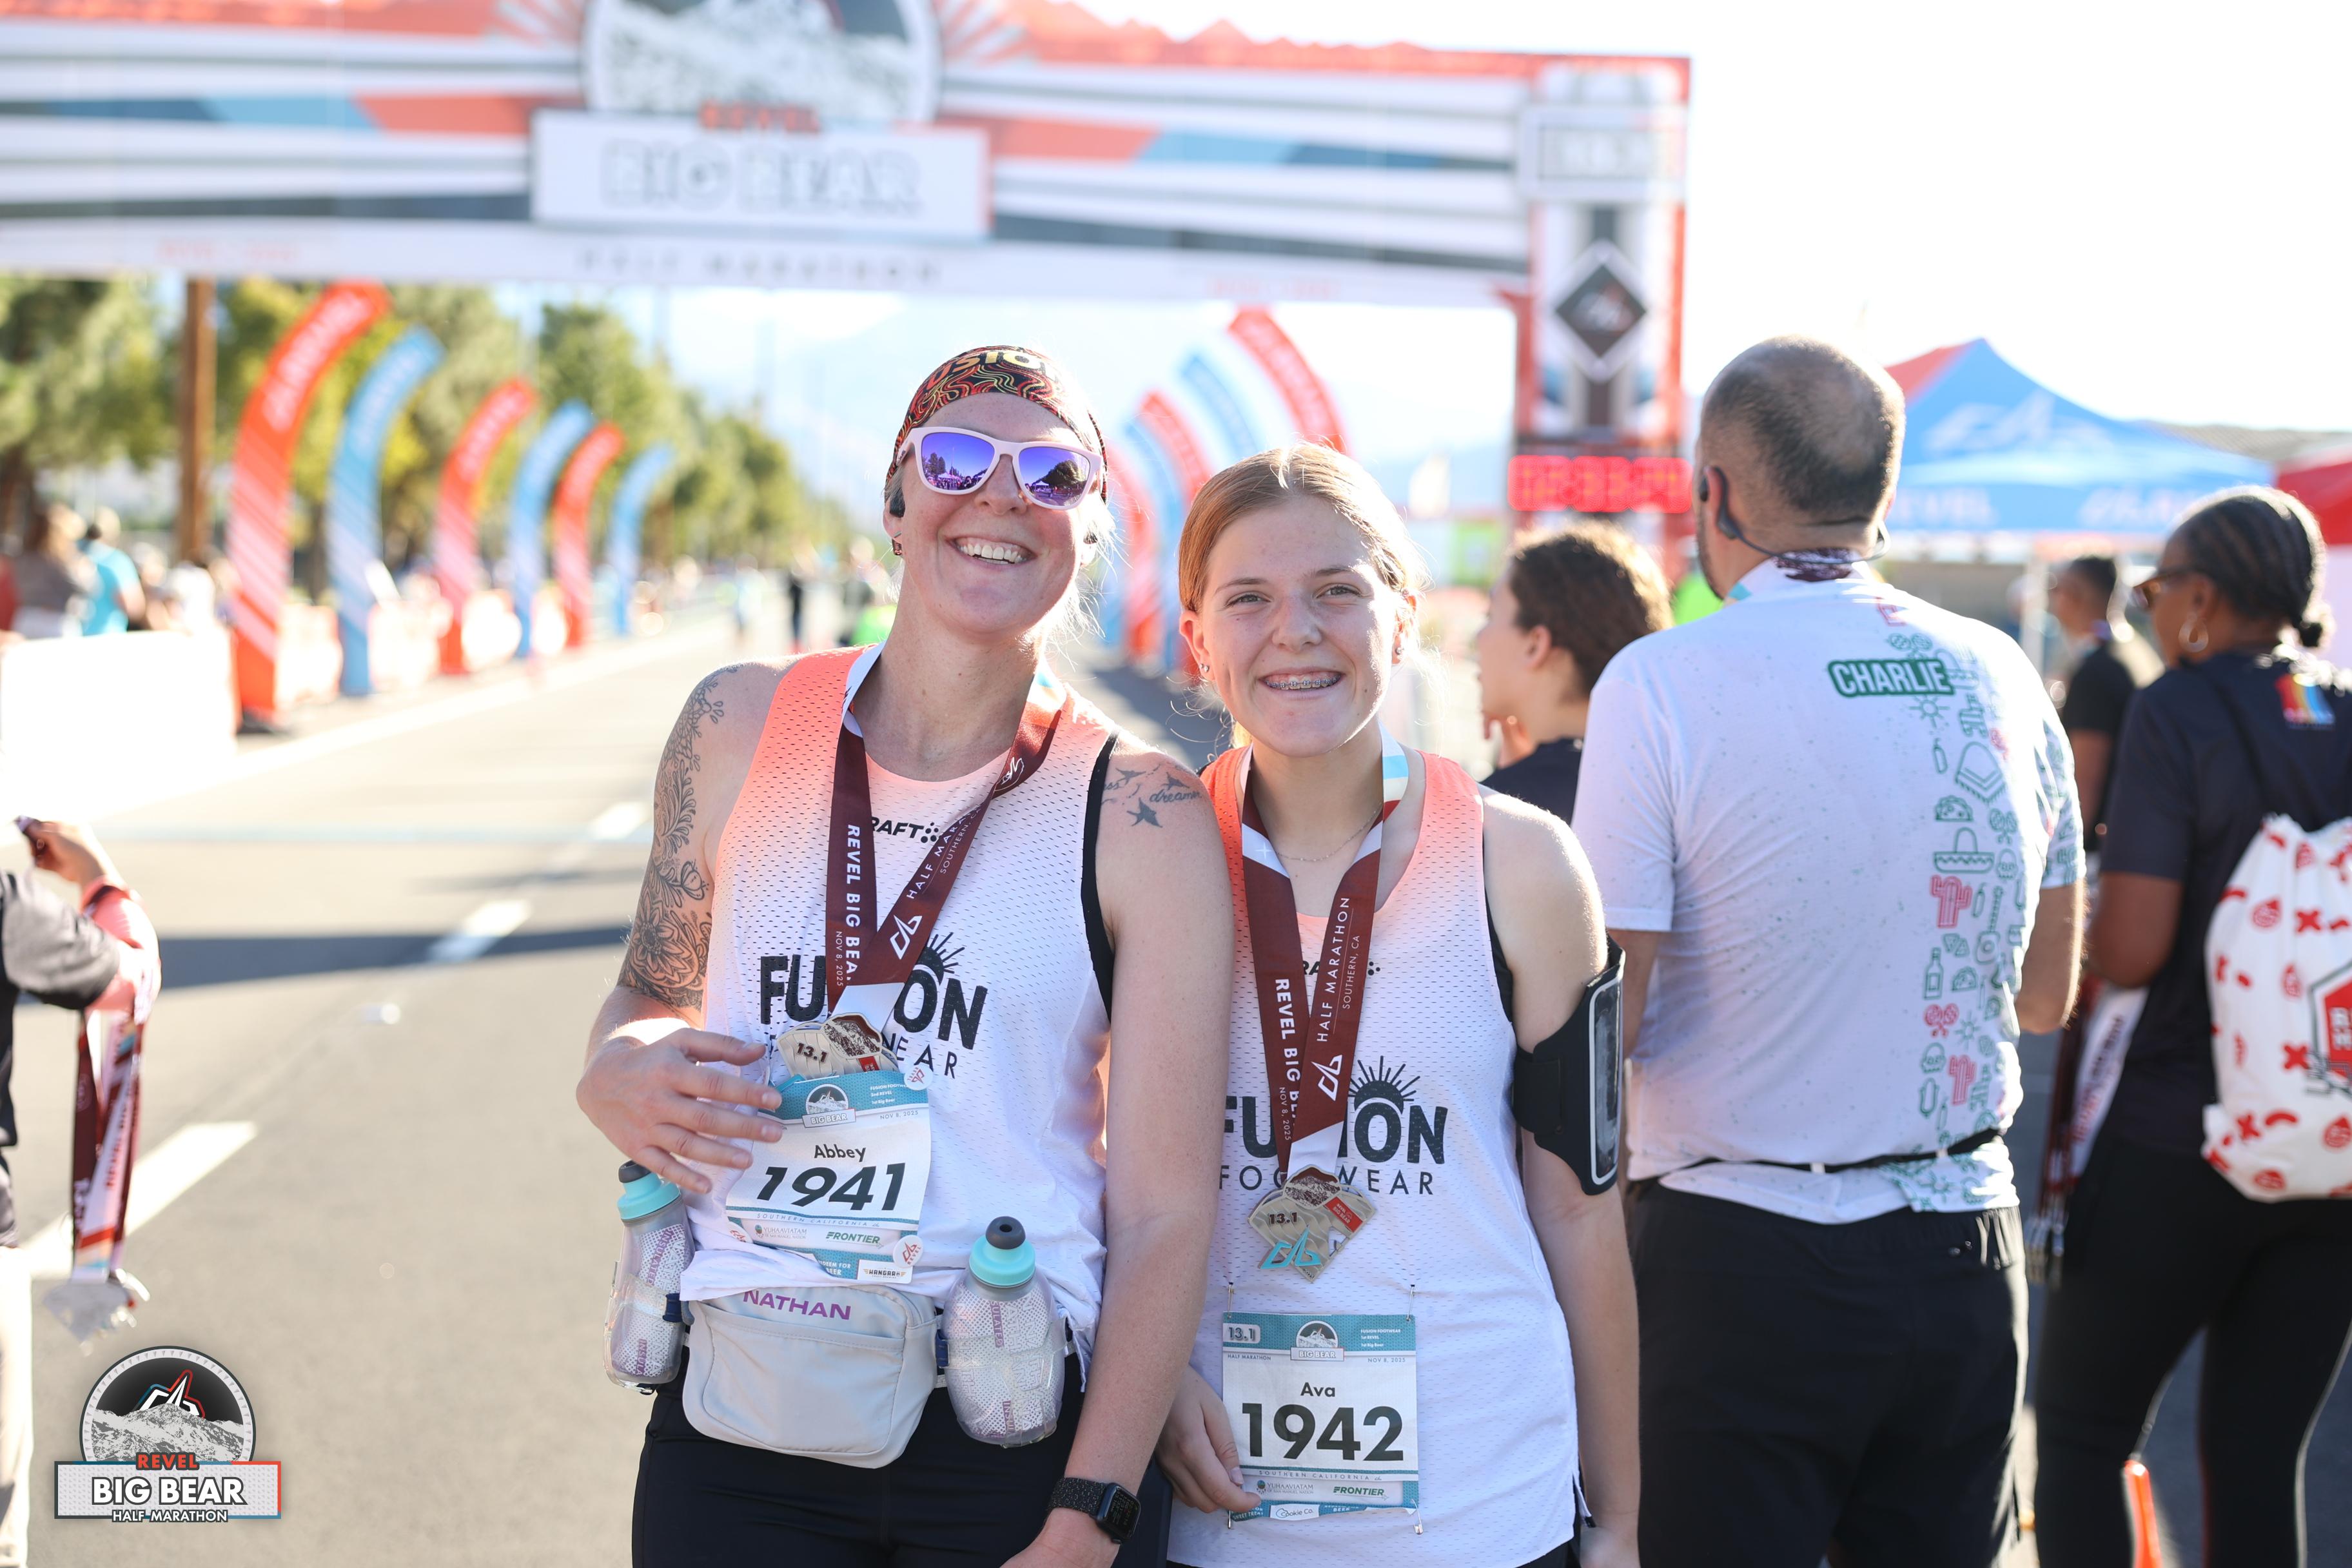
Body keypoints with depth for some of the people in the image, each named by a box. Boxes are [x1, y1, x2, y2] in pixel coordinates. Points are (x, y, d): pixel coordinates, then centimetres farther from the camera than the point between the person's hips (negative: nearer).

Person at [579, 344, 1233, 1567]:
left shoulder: (1138, 815, -7)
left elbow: (1165, 1211, -8)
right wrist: (617, 1077, -5)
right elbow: (652, 990, 19)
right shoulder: (740, 730, 3)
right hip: (739, 1425, 3)